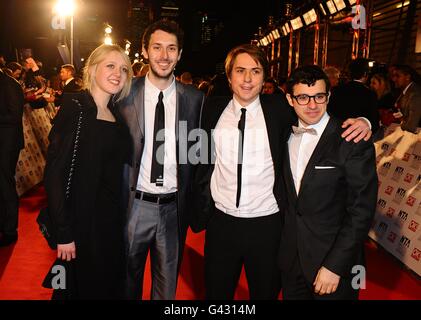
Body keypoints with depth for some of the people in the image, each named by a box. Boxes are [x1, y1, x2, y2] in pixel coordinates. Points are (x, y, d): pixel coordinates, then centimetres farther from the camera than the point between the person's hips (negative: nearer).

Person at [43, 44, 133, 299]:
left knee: (113, 284, 20)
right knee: (83, 286, 12)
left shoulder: (117, 113, 7)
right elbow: (54, 174, -18)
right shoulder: (75, 108, -14)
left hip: (113, 219, 7)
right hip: (82, 220, -6)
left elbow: (118, 167, 9)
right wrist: (64, 233, -19)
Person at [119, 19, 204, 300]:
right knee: (128, 278, 17)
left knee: (168, 281, 18)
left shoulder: (195, 98, 0)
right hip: (134, 204, -1)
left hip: (174, 207, 1)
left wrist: (193, 203, 0)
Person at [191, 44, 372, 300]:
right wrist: (198, 211, 1)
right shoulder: (213, 109, 0)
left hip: (266, 224, -1)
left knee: (266, 292, 17)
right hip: (221, 222, 1)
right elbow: (200, 161, 6)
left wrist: (361, 121, -14)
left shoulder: (278, 109, -4)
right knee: (216, 292, 17)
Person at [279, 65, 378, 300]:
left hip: (334, 262, -4)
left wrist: (334, 266, -17)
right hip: (291, 258, 5)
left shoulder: (353, 141, -14)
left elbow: (361, 211, -15)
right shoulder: (286, 136, 2)